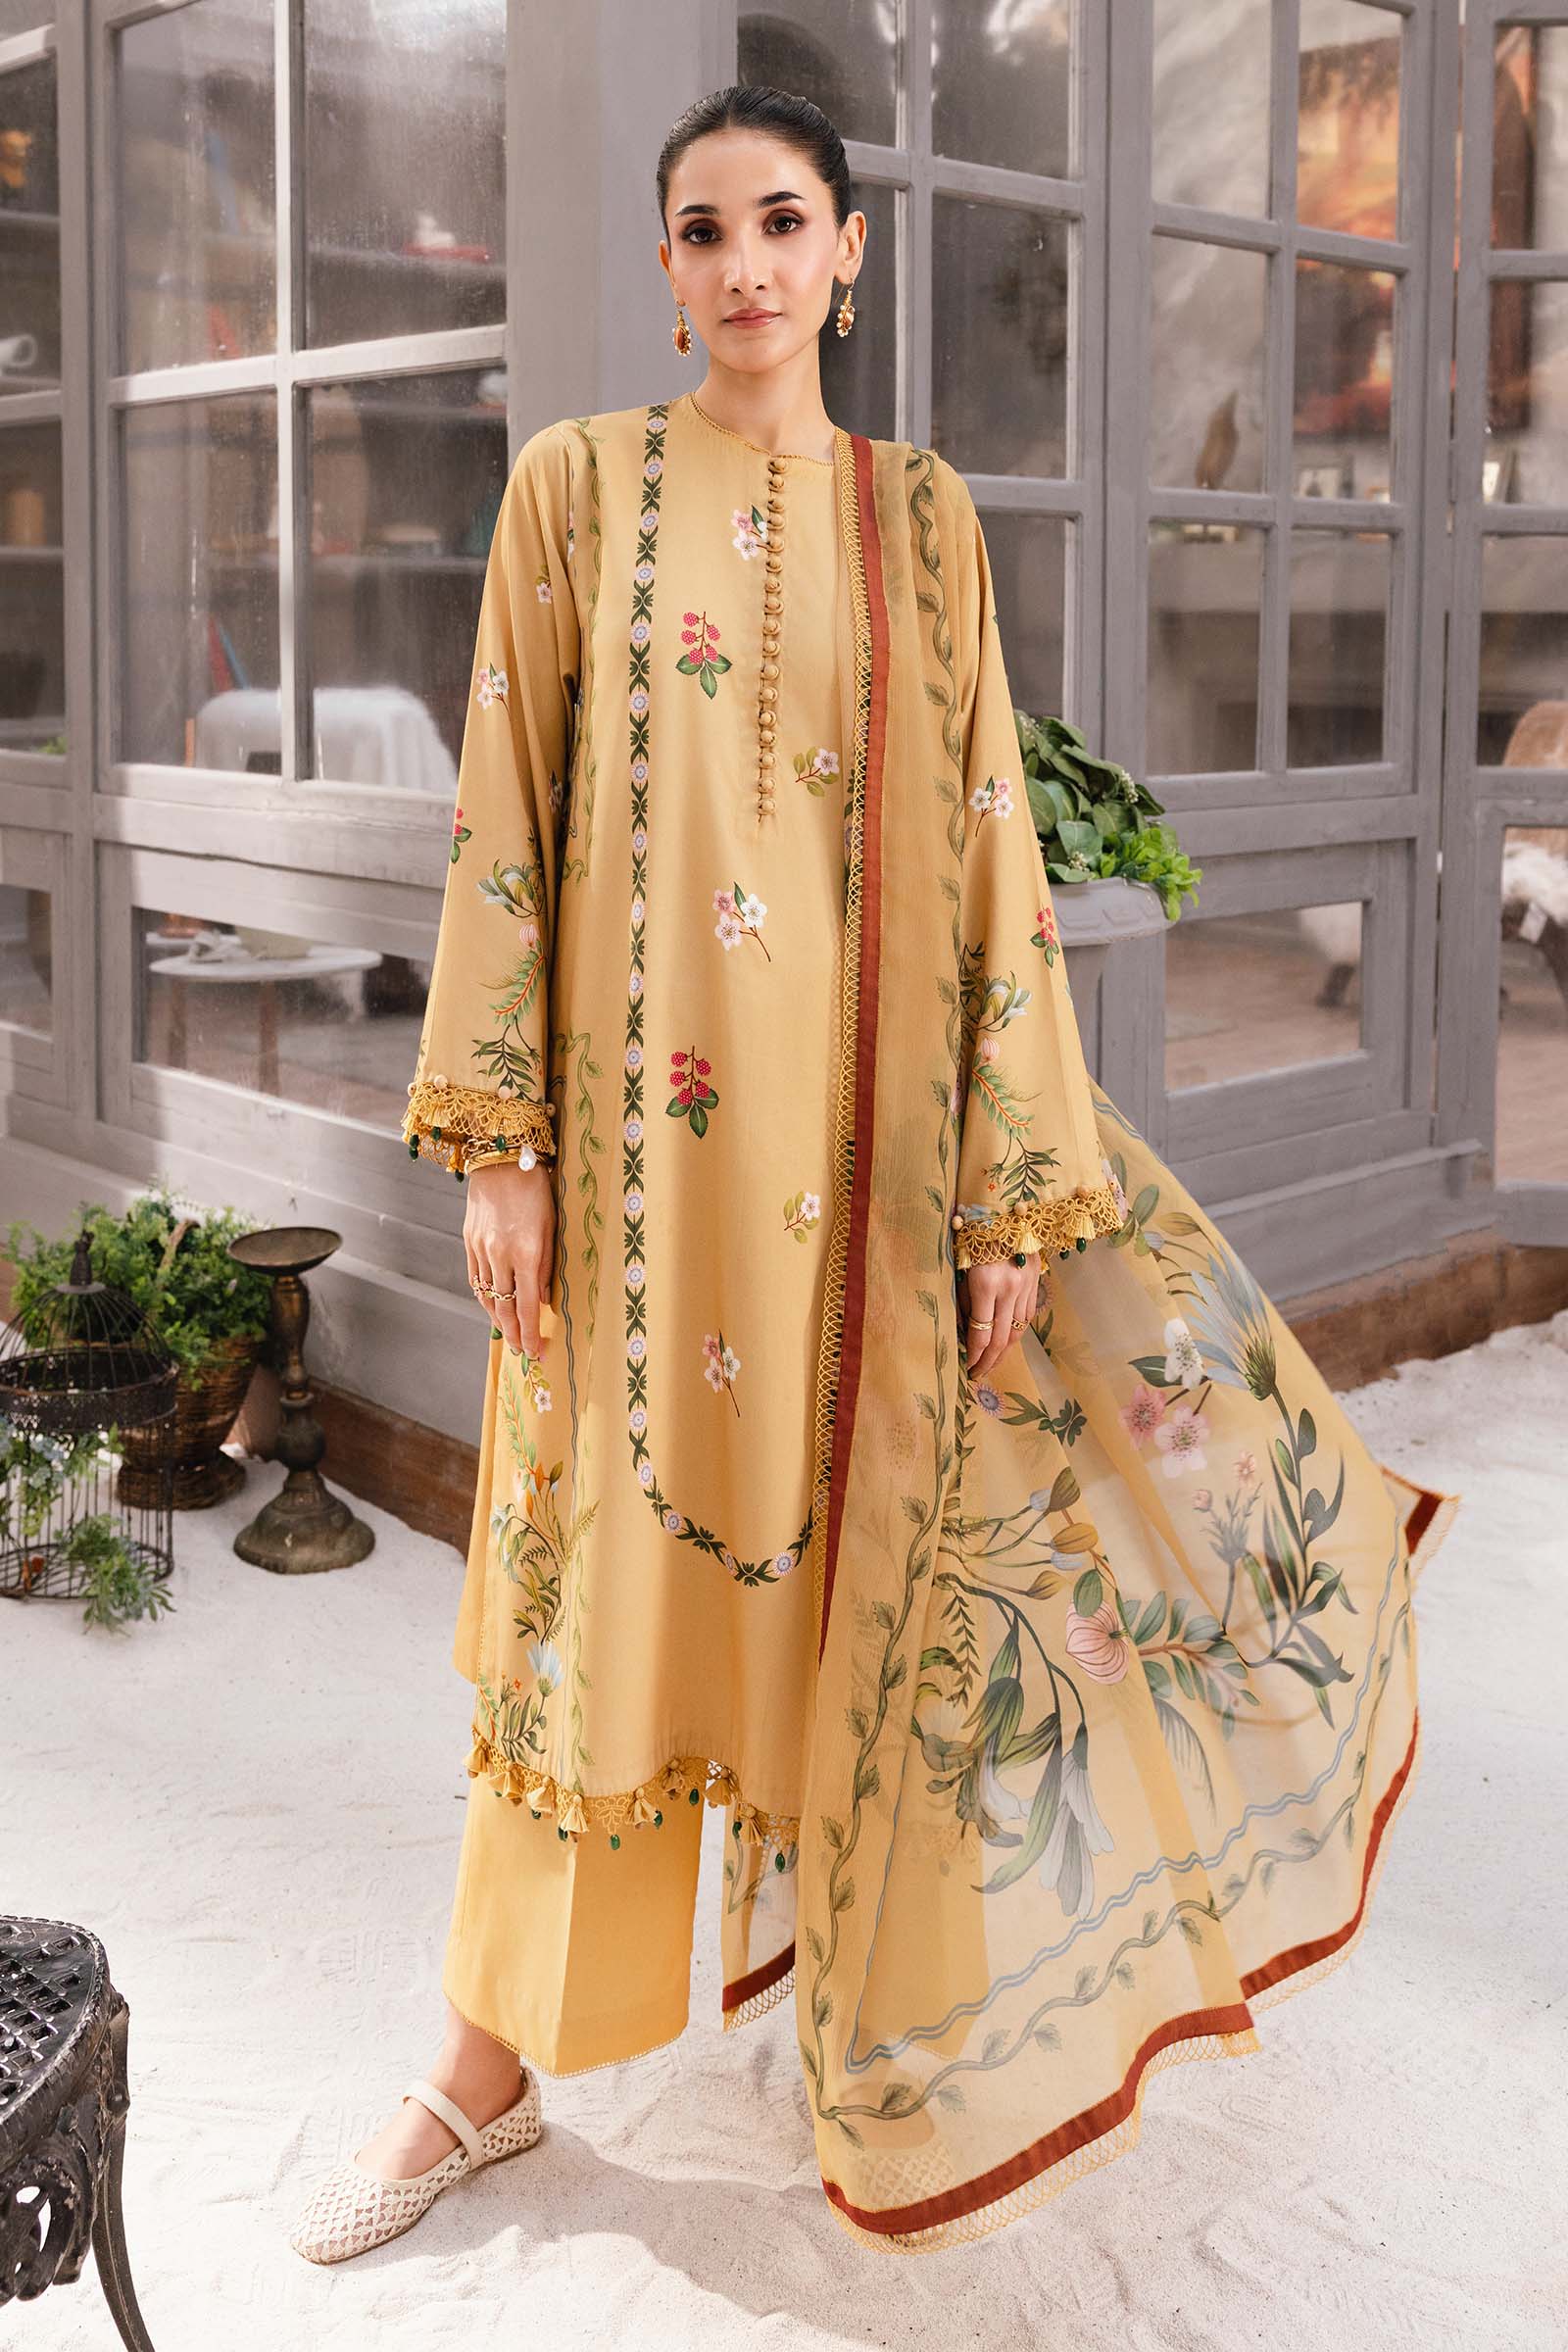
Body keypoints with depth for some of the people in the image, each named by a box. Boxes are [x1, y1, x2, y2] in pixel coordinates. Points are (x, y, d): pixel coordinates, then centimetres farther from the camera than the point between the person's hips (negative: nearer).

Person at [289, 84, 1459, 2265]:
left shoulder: (920, 514, 7)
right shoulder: (579, 482, 3)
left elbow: (987, 842, 4)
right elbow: (503, 815, 0)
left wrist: (1018, 1184, -2)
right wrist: (494, 1141, -8)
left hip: (863, 1125, 2)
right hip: (639, 1121, -1)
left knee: (872, 1562, 9)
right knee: (602, 1570, 4)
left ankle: (896, 2042, 32)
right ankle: (493, 2066, 20)